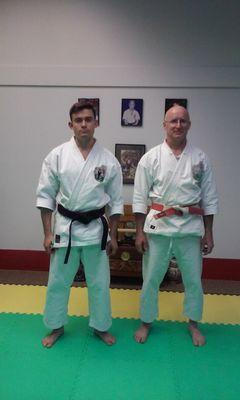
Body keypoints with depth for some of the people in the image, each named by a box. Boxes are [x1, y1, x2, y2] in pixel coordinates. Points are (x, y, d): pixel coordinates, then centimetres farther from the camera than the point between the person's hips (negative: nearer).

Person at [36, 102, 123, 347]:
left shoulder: (108, 160, -3)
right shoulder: (57, 156, -5)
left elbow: (115, 201, 3)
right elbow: (45, 195, -1)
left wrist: (113, 236, 4)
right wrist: (48, 233, -3)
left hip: (96, 228, 0)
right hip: (65, 227, 0)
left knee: (99, 282, 12)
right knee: (58, 281, 13)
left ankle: (100, 326, 36)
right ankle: (56, 327, 37)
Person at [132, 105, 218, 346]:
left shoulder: (200, 158, 3)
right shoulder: (151, 158, -3)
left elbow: (209, 198, 6)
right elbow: (140, 197, -2)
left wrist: (208, 233, 5)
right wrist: (140, 232, -4)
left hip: (191, 227, 2)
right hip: (158, 226, -1)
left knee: (193, 280, 14)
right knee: (151, 279, 10)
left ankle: (193, 323, 38)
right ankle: (146, 321, 34)